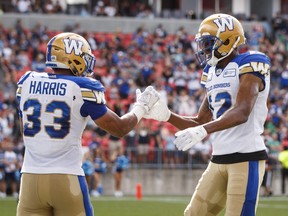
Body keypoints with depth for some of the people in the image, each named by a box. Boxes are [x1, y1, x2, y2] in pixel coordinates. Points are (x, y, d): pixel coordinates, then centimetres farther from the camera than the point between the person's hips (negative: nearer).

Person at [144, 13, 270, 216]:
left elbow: (241, 113, -25)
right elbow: (200, 122, 19)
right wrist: (166, 115, 3)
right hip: (219, 159, 9)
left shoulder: (250, 65, -10)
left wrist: (202, 131, -37)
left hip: (247, 158, -9)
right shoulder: (213, 72, 15)